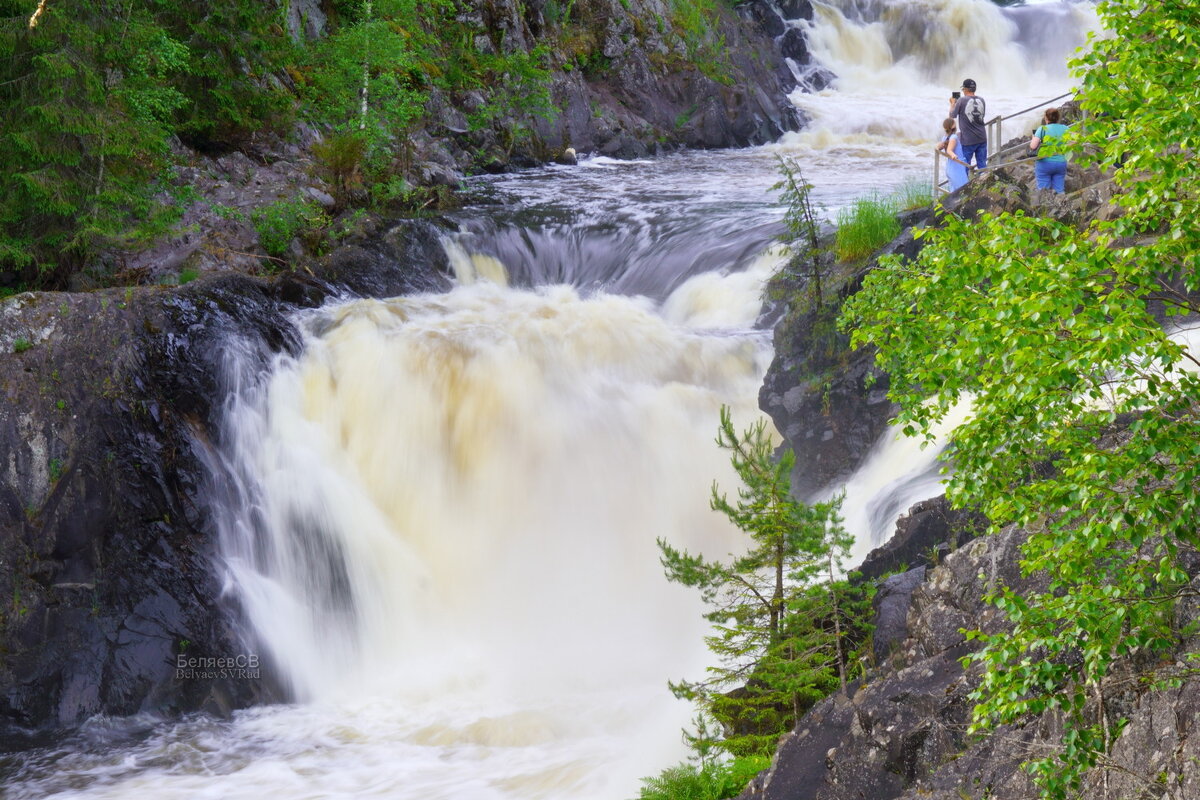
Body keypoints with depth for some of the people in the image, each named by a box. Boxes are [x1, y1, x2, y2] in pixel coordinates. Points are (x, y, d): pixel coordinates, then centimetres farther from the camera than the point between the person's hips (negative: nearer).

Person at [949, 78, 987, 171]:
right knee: (982, 164, 9)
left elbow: (952, 116, -4)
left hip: (968, 140, -5)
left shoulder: (962, 101, -12)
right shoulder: (981, 100, 3)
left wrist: (952, 103, 14)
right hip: (982, 138, 5)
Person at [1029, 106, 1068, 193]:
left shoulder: (1042, 129, -5)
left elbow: (1033, 146, -11)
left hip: (1045, 163, -3)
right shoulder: (1064, 129, 6)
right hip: (1061, 163, 3)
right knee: (1059, 190, 6)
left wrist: (1032, 140, 10)